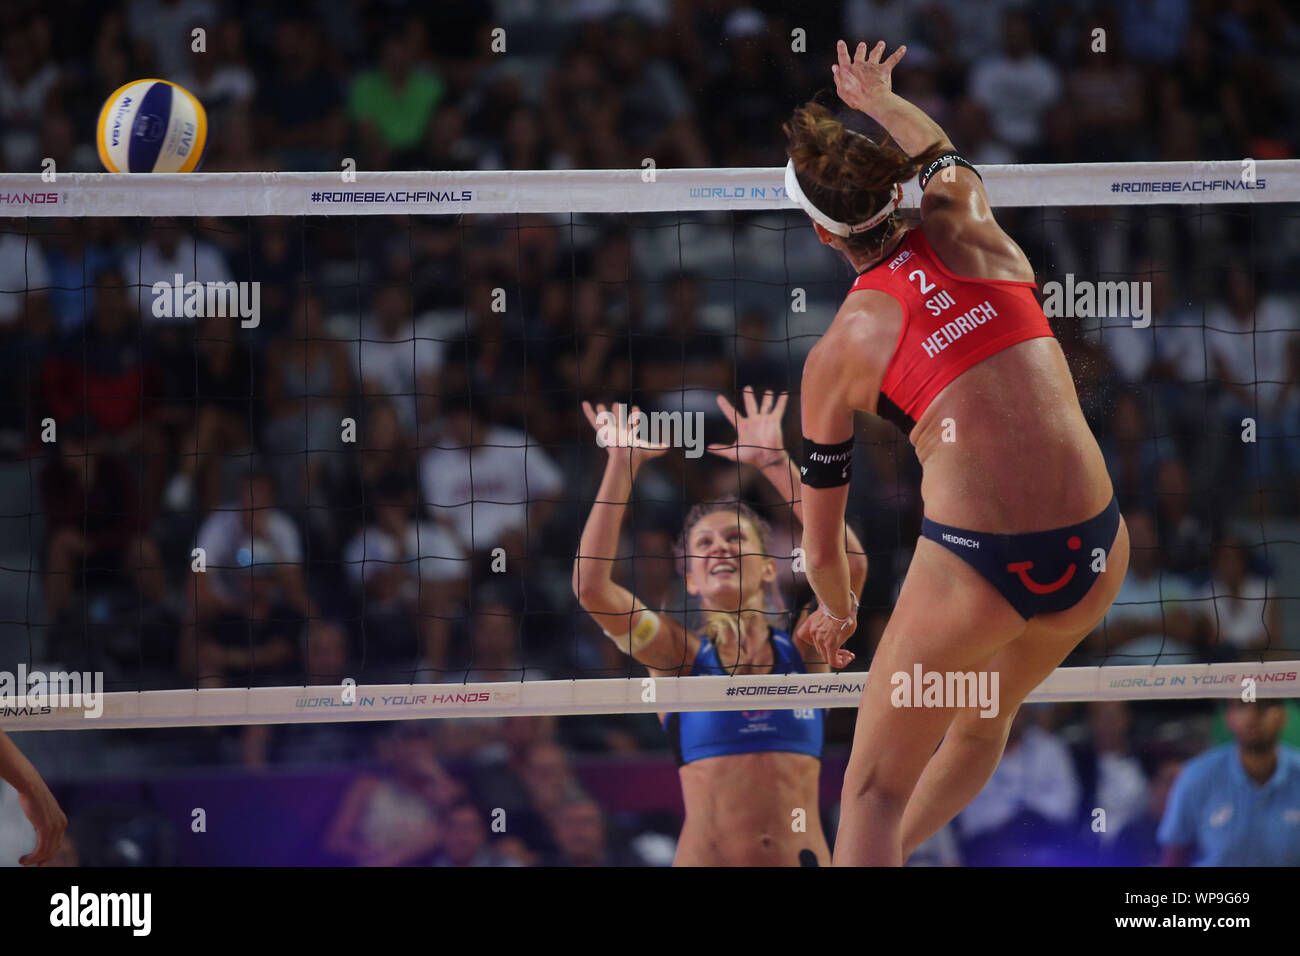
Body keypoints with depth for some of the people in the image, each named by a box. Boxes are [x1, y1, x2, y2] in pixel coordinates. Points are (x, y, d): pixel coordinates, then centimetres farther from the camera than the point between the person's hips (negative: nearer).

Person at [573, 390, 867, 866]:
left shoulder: (803, 650, 10)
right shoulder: (682, 654, 7)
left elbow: (850, 563, -5)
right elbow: (591, 586, -6)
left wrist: (774, 461, -6)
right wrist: (623, 464, -8)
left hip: (803, 859, 1)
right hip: (706, 858, -1)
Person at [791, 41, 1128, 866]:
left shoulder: (837, 354, 2)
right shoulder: (966, 229, 7)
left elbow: (822, 547, 13)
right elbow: (943, 151, 36)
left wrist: (838, 613, 34)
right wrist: (879, 99, 55)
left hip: (976, 564, -5)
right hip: (1097, 549, 5)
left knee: (874, 789, 12)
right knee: (984, 724, 31)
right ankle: (891, 854, 49)